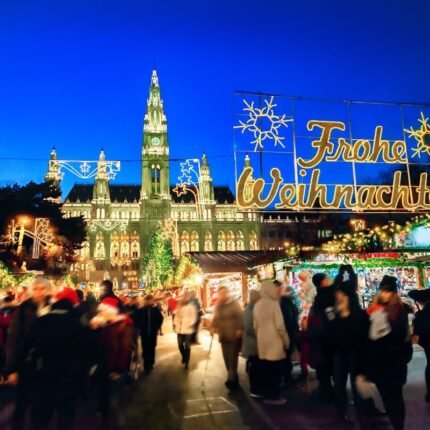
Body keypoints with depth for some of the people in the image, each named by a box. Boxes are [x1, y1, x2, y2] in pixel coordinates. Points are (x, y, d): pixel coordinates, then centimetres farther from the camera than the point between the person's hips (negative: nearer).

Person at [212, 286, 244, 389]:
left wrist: (240, 329, -22)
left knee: (232, 358, -8)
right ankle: (233, 378, 22)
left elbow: (240, 317, -14)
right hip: (223, 336, 6)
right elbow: (216, 318, 15)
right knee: (227, 358, 9)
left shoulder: (234, 303, -8)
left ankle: (231, 379, -3)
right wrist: (213, 327, 1)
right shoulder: (218, 305, 10)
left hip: (234, 335, -6)